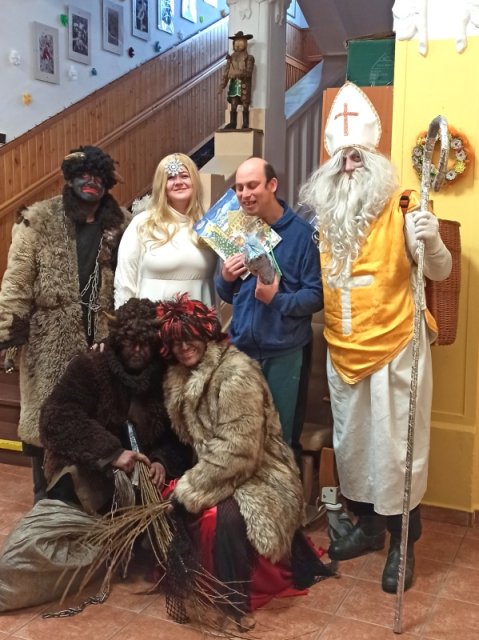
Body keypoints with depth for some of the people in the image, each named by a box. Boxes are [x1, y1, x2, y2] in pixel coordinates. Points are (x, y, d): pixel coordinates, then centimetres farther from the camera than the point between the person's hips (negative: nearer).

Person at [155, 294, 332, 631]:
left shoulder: (237, 373, -22)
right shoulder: (180, 376, 5)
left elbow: (238, 451, -26)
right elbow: (186, 435, 16)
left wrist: (190, 489, -22)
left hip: (260, 477, -8)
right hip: (215, 473, 8)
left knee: (222, 519, -33)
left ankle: (236, 603, -10)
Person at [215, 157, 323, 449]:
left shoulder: (301, 232, -8)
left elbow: (317, 295, -10)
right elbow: (227, 295, 13)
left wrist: (277, 299, -24)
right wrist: (225, 279, -8)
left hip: (285, 351, -4)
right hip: (241, 347, 4)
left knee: (283, 433, 11)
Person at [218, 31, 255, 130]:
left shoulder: (249, 58, -1)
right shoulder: (231, 57, 9)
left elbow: (248, 73, -12)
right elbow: (226, 72, 7)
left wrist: (239, 74, -27)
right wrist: (222, 85, 0)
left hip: (244, 85, -3)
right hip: (233, 84, 3)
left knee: (245, 106, 0)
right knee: (233, 106, 1)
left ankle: (245, 124, 5)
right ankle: (232, 123, 5)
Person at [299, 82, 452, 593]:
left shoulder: (399, 211, -9)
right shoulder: (322, 216, 5)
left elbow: (439, 273, -10)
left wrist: (430, 242, -29)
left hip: (395, 349, -5)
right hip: (342, 351, 5)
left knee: (394, 446, 2)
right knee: (350, 441, 17)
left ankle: (402, 543, 20)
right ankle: (367, 525, 37)